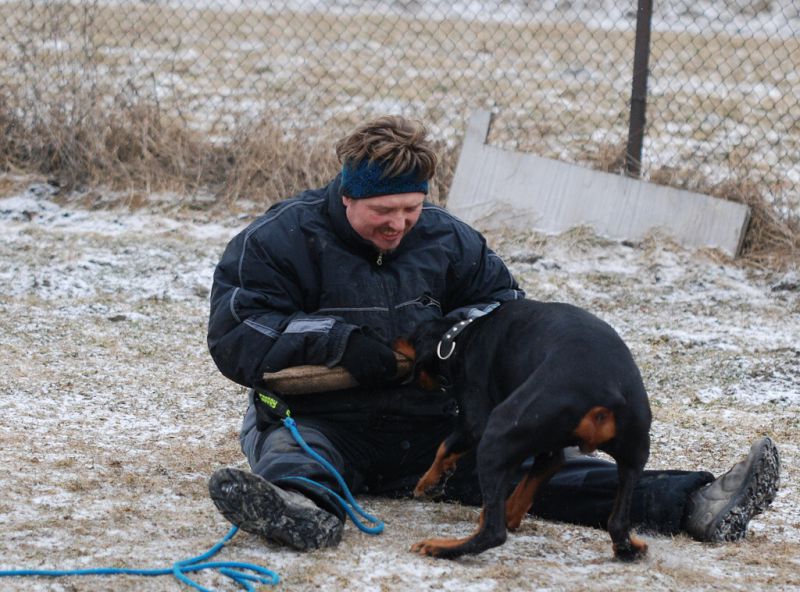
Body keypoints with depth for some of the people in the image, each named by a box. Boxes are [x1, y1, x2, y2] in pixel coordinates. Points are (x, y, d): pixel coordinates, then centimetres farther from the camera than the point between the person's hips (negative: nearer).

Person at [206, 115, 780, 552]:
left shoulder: (445, 239, 9)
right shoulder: (279, 240, -6)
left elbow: (506, 304, 17)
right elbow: (237, 339, -15)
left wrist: (452, 334, -7)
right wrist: (350, 344, -24)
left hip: (428, 425, 3)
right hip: (318, 424, -3)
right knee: (288, 453, -38)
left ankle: (696, 504, -31)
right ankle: (302, 508, -76)